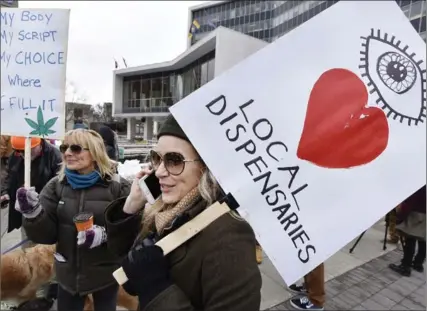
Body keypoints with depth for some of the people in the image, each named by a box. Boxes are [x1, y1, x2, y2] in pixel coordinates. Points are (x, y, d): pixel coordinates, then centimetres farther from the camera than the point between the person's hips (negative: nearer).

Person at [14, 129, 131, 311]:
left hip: (105, 274, -2)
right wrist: (32, 213, -22)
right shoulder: (56, 185, -2)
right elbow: (46, 234, -5)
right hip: (68, 274, 3)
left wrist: (104, 234, -29)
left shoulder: (117, 186, -12)